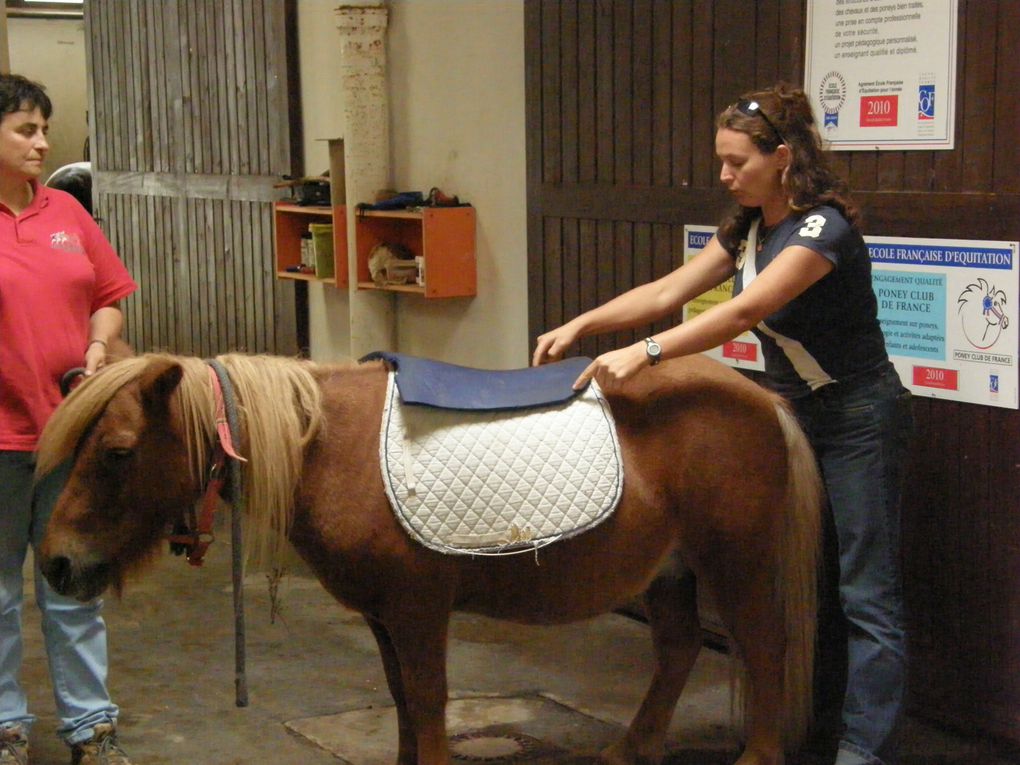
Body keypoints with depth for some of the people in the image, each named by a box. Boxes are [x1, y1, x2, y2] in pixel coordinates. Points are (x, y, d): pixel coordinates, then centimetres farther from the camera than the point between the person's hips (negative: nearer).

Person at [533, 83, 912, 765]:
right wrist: (580, 326, -13)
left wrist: (646, 353, -44)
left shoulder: (825, 227, -23)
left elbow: (745, 311, -36)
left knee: (866, 594, -3)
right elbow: (665, 293, -1)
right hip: (792, 414, 9)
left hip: (858, 420, -9)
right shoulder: (748, 228, 4)